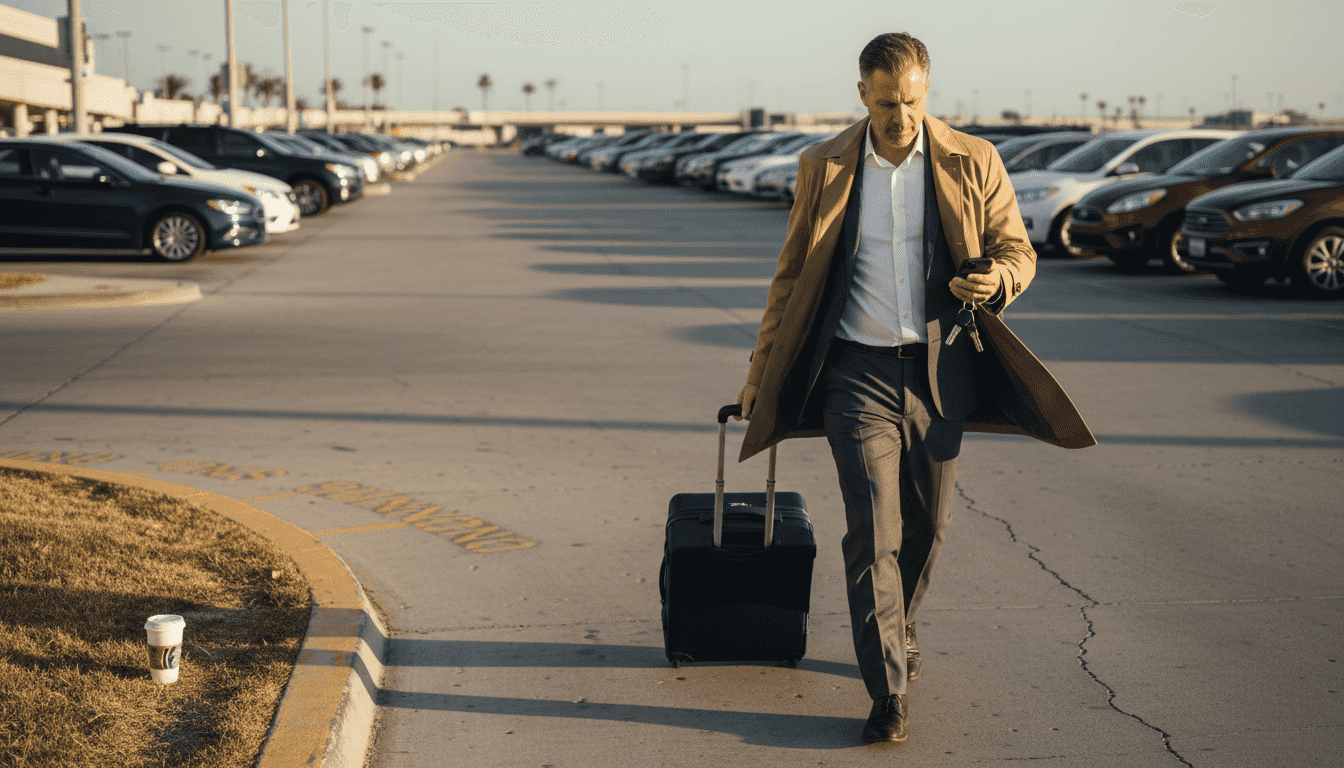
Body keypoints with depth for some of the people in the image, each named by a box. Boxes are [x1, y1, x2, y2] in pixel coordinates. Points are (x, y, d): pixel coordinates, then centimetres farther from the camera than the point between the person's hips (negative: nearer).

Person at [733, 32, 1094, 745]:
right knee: (872, 529, -9)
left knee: (927, 523, 12)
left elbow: (1017, 249, 7)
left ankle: (897, 626, 40)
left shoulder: (972, 163, 0)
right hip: (857, 370, -1)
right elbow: (793, 272, 10)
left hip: (939, 370, 1)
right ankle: (889, 690, -5)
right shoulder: (823, 167, 2)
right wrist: (760, 368, 13)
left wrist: (996, 278, -18)